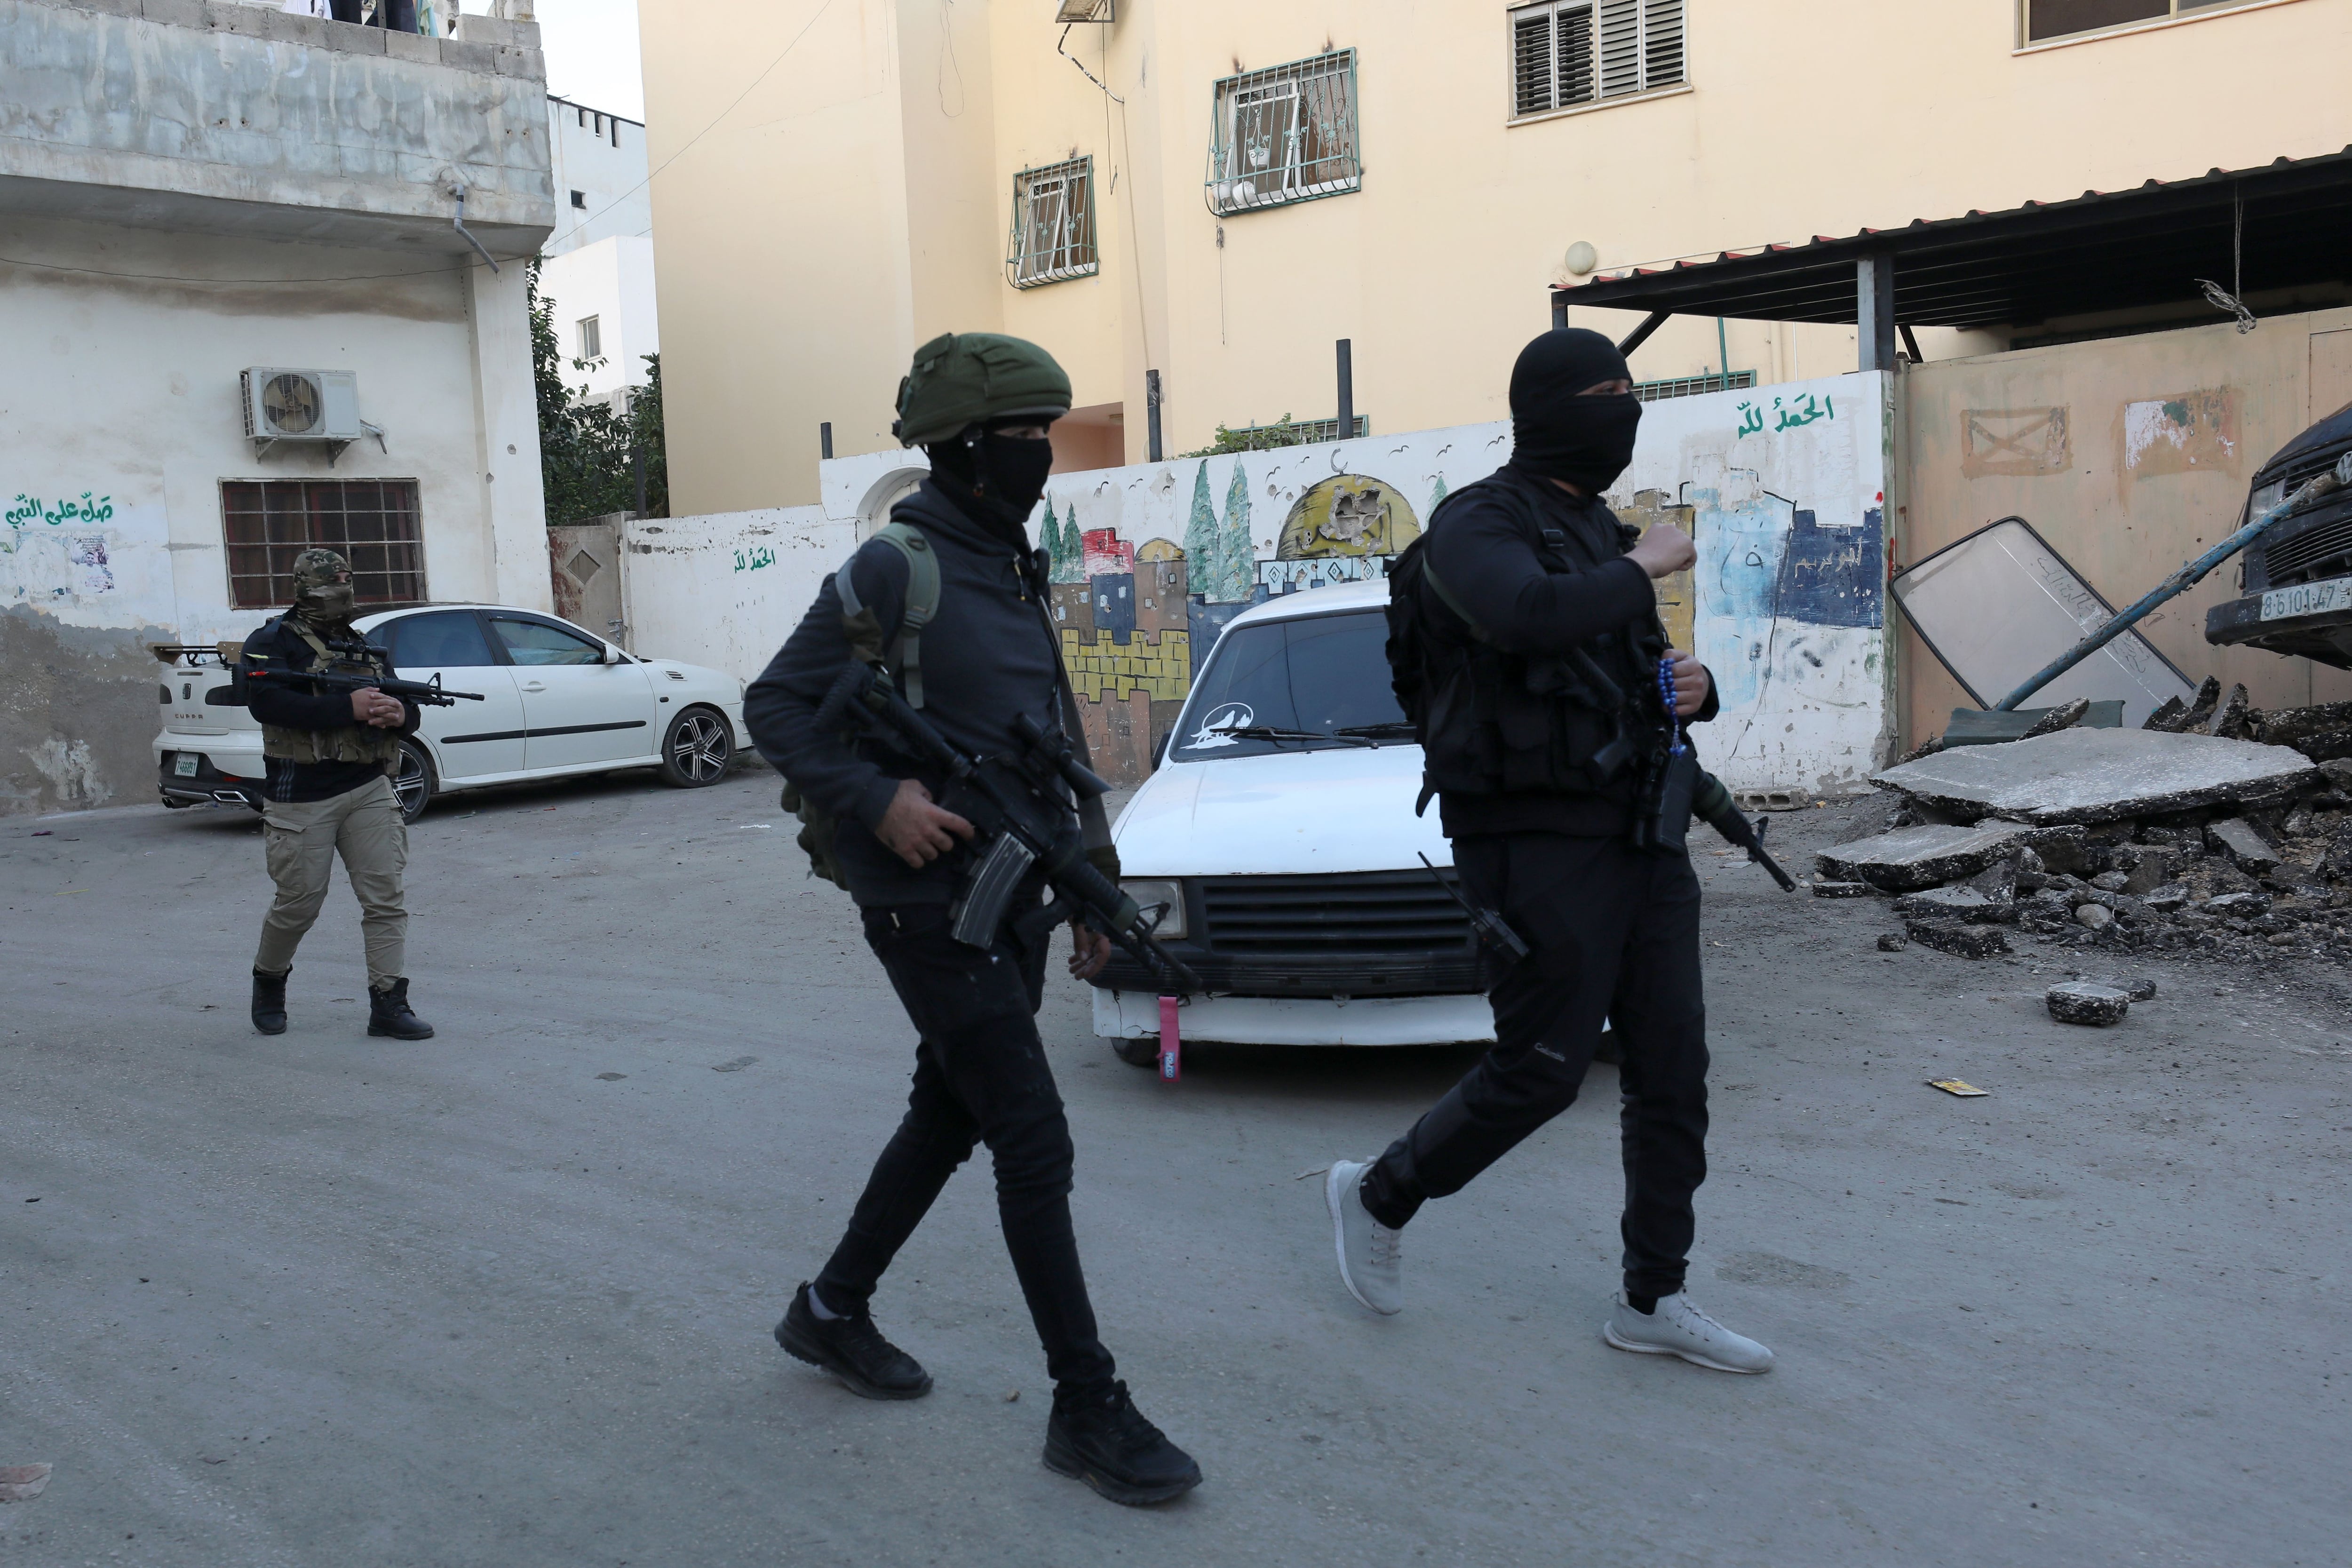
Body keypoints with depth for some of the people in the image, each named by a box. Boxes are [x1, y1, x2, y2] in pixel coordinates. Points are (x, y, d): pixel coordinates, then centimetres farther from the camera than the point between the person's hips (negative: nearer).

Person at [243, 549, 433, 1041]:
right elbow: (266, 701, -19)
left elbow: (407, 709, 17)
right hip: (302, 796, -5)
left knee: (386, 899, -3)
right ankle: (269, 980, 32)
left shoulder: (365, 648, 18)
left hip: (370, 790, 5)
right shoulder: (272, 643, -1)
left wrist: (401, 713, -9)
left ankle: (389, 1004, 0)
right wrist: (348, 708, -25)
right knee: (299, 906, 4)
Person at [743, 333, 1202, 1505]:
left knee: (947, 1119, 18)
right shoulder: (895, 569, -12)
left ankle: (833, 1309, 36)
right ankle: (1088, 1409, 2)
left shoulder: (1017, 573, 13)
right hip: (928, 905, -9)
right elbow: (776, 707, -10)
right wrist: (877, 798, -22)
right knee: (1035, 1143, -8)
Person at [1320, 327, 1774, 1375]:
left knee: (1672, 1072, 8)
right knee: (1541, 1071, -3)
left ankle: (1655, 1301, 20)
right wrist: (1641, 570, -16)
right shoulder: (1478, 525, -9)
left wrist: (1693, 686, 4)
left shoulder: (1597, 531, 19)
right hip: (1540, 845, -8)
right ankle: (1376, 1196, 20)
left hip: (1640, 836, 8)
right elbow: (1529, 616, -32)